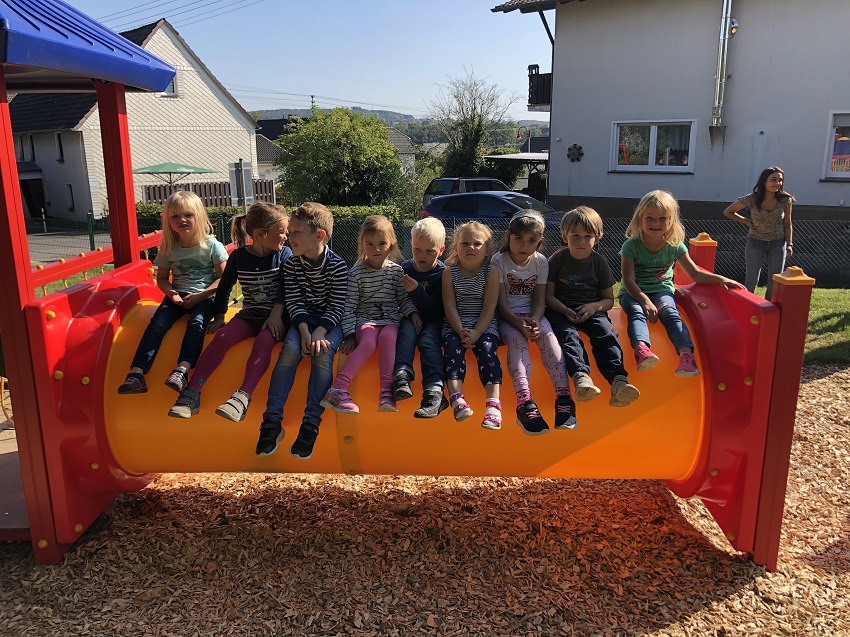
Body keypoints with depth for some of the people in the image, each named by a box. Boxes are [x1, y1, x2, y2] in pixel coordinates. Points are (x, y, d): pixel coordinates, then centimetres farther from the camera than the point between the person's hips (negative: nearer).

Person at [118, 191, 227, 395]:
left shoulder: (212, 245, -4)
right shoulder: (168, 248, 5)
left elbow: (223, 278, -4)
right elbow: (162, 278, 14)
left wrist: (200, 296, -15)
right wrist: (171, 293, -9)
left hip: (205, 296, -3)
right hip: (178, 296, 3)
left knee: (197, 322, -33)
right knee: (157, 322, -22)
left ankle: (182, 370, -47)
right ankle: (137, 372, -31)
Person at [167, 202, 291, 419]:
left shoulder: (284, 254, -1)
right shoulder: (239, 256, 2)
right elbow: (224, 288, 12)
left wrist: (277, 314, -18)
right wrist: (219, 317, 6)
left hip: (274, 316, -2)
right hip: (249, 315, 2)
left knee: (264, 341, -33)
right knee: (222, 337, -24)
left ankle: (242, 397, -42)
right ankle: (192, 393, -25)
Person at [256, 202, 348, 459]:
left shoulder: (337, 266, -10)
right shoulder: (292, 264, 0)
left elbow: (337, 306, -12)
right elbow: (294, 301, -4)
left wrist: (319, 332, -24)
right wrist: (304, 330, -20)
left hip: (330, 322, -2)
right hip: (303, 320, 3)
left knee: (323, 353, -30)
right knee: (290, 349, -26)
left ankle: (311, 424, -28)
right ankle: (272, 421, -26)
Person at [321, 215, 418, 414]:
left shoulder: (396, 270, 7)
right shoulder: (356, 273, 0)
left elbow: (404, 299, 13)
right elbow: (349, 306, -2)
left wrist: (413, 313, -7)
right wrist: (349, 334, -10)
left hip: (391, 318, 2)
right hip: (365, 318, -1)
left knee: (387, 336, -33)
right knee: (368, 342, -33)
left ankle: (386, 392, -38)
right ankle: (338, 389, -37)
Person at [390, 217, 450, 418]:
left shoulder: (443, 274, -5)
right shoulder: (405, 268, 6)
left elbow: (437, 310, -13)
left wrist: (417, 292, -23)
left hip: (433, 321, -2)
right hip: (410, 318, 3)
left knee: (428, 341, -32)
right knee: (407, 331, -31)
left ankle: (434, 391, -43)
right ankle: (402, 376, -49)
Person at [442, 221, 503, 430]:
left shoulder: (491, 272, -1)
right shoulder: (449, 271, 3)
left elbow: (489, 307, -8)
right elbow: (449, 306, -4)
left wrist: (476, 332, -21)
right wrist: (461, 331, -18)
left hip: (485, 323, -1)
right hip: (455, 324, 1)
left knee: (486, 347, -27)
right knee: (452, 344, -27)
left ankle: (493, 402, -35)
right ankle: (456, 396, -38)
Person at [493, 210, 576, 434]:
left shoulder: (541, 262, 3)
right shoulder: (499, 262, -7)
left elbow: (539, 300, -1)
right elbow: (501, 303, -12)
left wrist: (534, 321, -23)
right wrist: (519, 323, -29)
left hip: (532, 314, 3)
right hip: (507, 317, -3)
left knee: (547, 334, -28)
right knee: (516, 338, -33)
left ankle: (563, 396, -35)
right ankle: (524, 401, -46)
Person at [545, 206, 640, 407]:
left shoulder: (599, 262, 8)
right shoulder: (557, 260, 3)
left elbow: (609, 300, 11)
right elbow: (548, 295, 0)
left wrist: (595, 306, -12)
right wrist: (565, 311, -18)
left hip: (592, 310, 2)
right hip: (561, 310, -1)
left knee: (606, 335, -27)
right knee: (569, 335, -32)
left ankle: (619, 380, -42)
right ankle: (581, 376, -53)